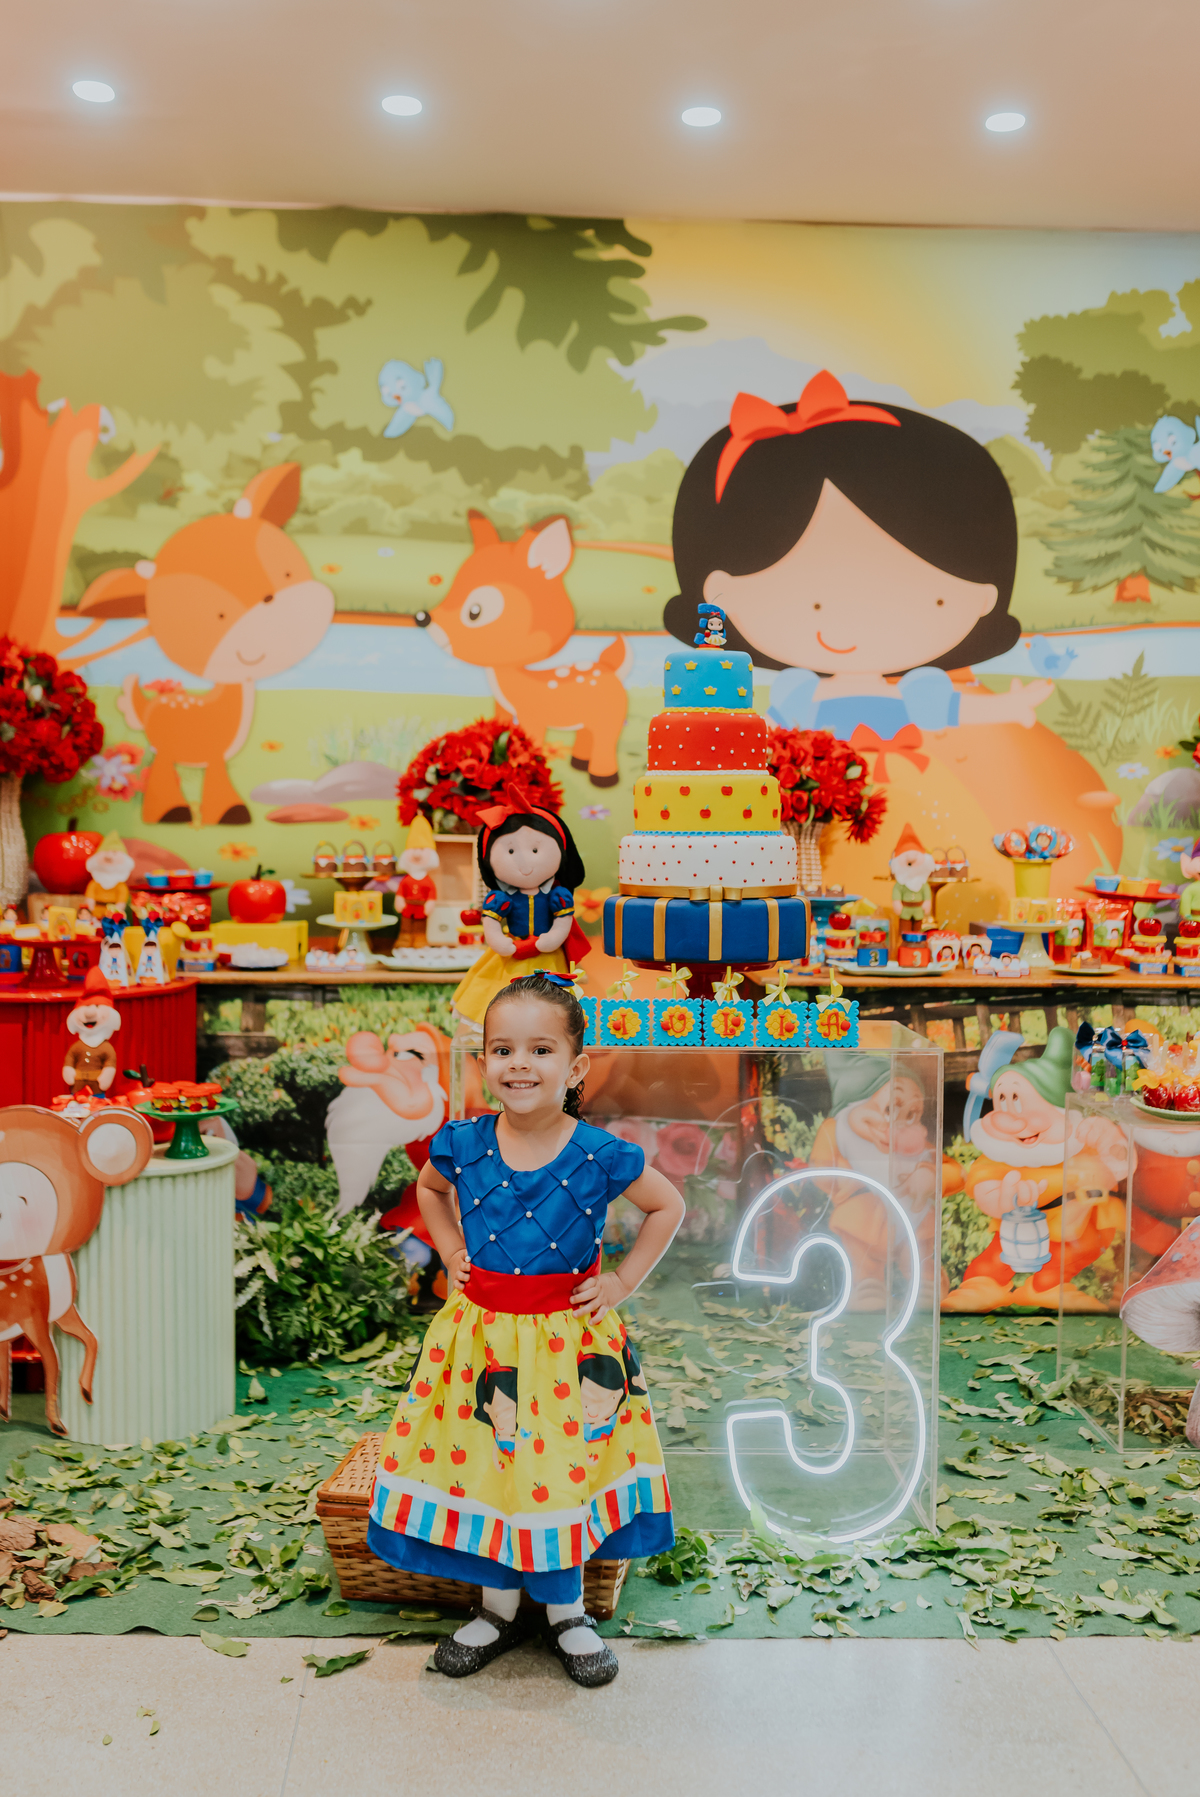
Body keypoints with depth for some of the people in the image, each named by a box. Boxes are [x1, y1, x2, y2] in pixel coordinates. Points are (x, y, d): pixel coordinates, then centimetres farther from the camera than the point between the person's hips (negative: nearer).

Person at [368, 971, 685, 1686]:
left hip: (568, 1336, -2)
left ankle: (567, 1613, 30)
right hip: (483, 1332, 2)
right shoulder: (463, 1144, -9)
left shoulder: (600, 1156, -15)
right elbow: (429, 1189, 16)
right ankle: (500, 1608, 31)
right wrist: (453, 1254, 5)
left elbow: (669, 1206, 1)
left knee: (563, 1466, 6)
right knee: (485, 1462, 9)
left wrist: (622, 1283, -3)